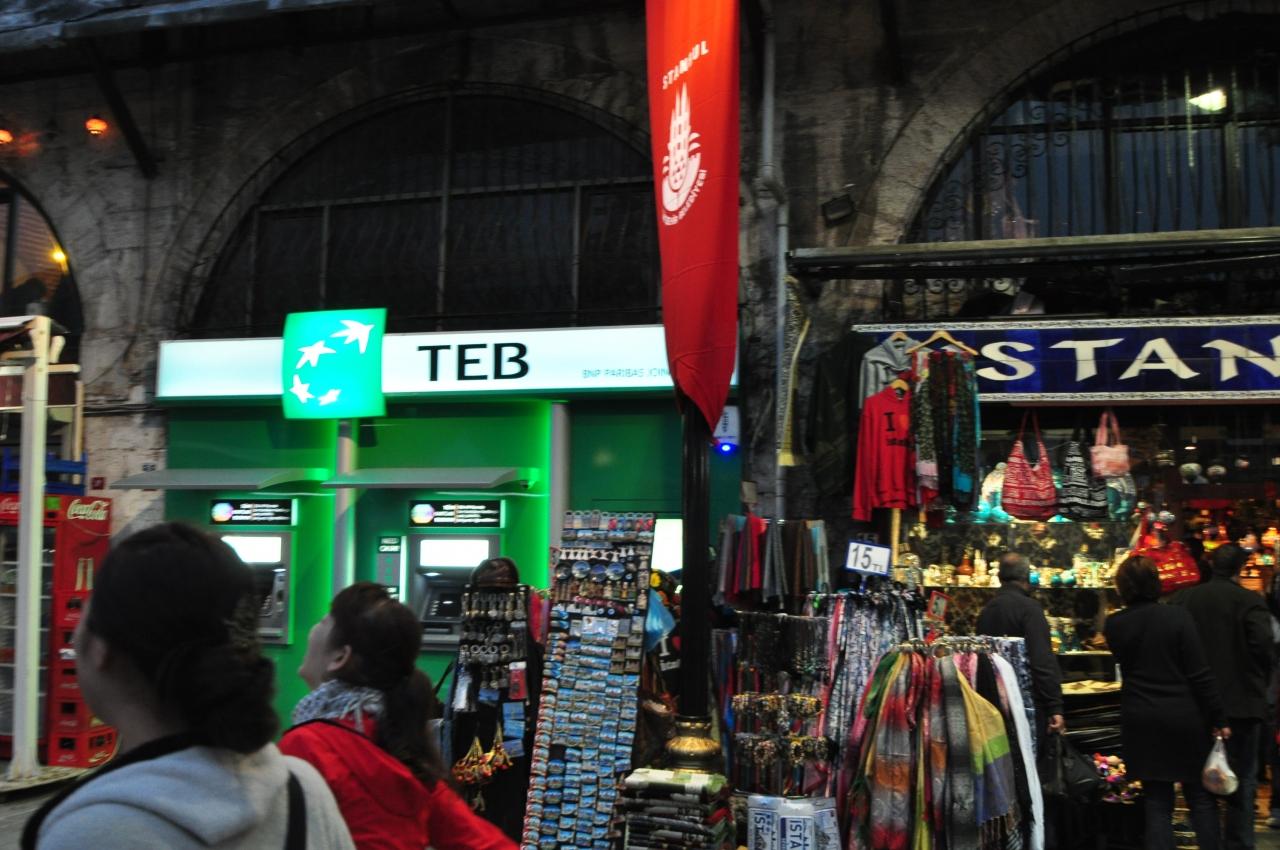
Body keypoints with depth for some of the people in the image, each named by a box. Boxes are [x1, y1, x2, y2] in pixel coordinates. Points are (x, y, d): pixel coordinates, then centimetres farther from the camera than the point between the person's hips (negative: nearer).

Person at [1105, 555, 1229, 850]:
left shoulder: (1115, 625, -3)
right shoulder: (1177, 616, -12)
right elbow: (1200, 675, -11)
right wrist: (1218, 719, -4)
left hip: (1141, 723, 2)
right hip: (1183, 718, -2)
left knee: (1157, 802, 7)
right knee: (1200, 797, 12)